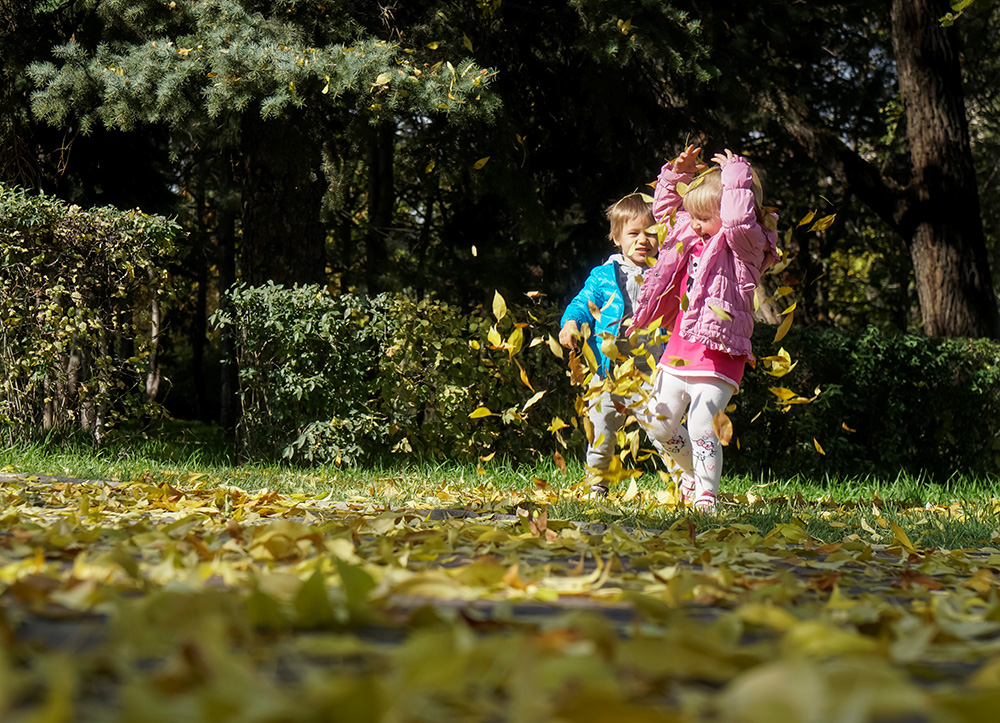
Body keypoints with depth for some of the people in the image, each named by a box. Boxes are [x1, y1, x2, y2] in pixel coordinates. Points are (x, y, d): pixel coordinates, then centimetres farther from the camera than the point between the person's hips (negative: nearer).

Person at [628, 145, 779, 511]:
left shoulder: (746, 246, -8)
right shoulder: (691, 236, 13)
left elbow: (740, 222, -31)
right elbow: (665, 208, 29)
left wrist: (736, 178, -21)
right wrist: (677, 173, 15)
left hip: (717, 358, -8)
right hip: (678, 354, 8)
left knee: (701, 427, -18)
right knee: (658, 424, 11)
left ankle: (706, 494, -8)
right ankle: (694, 471, 33)